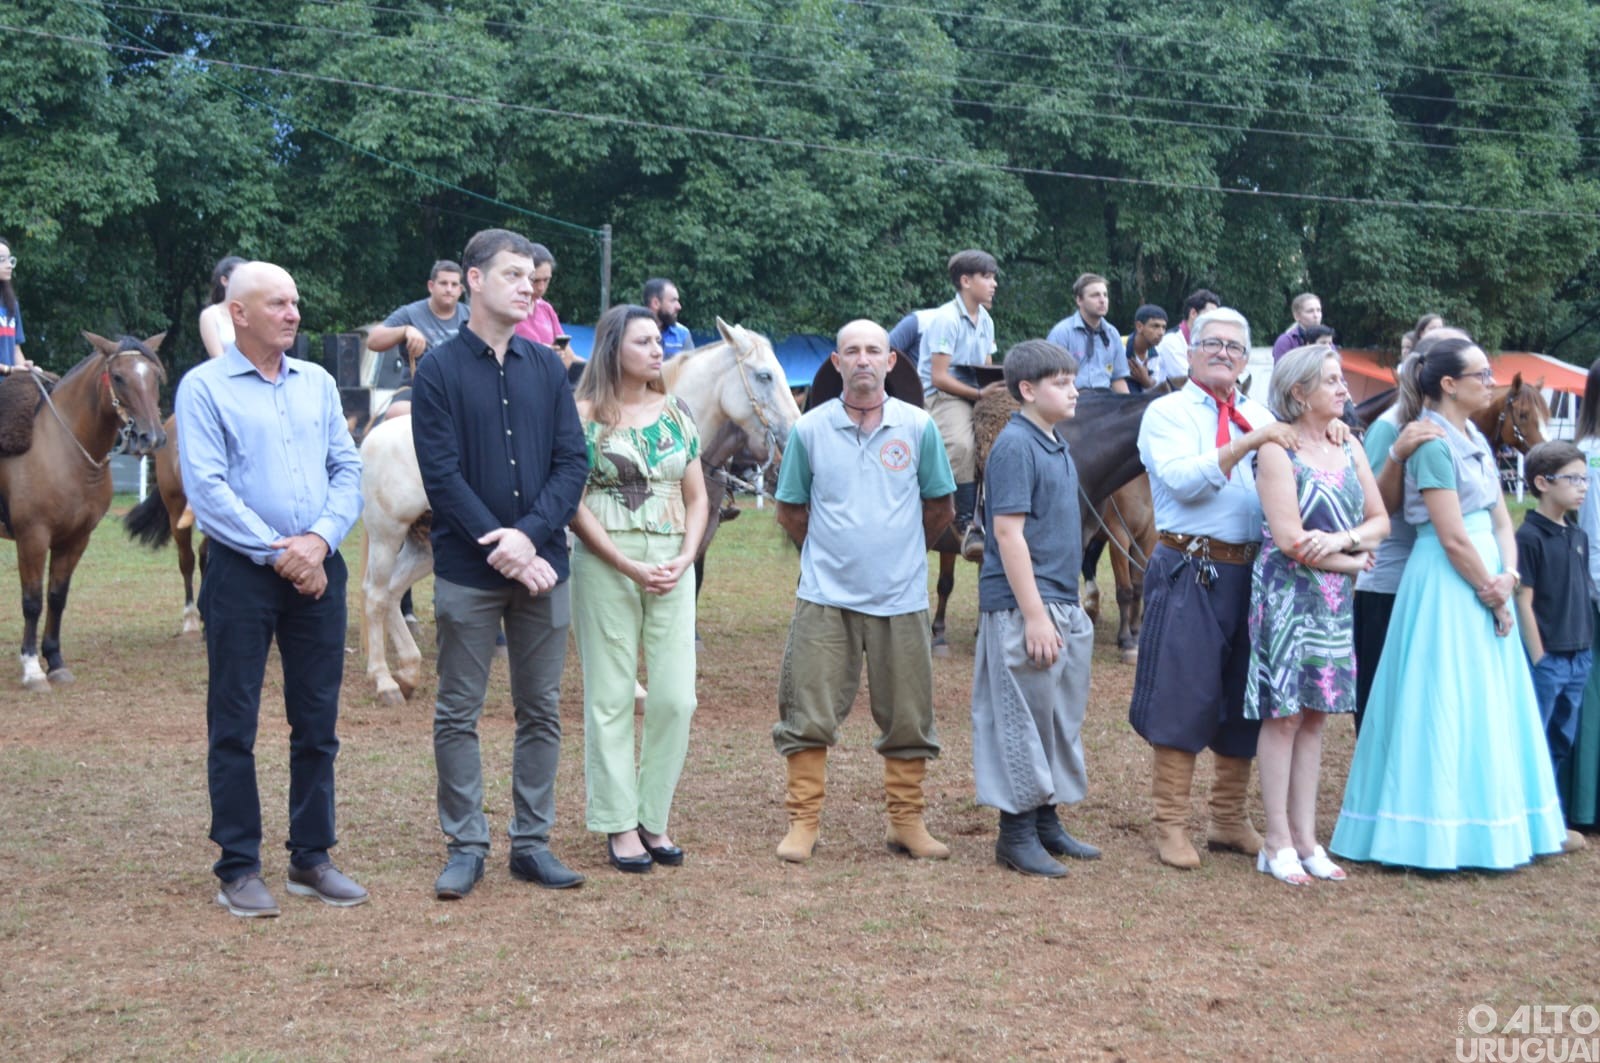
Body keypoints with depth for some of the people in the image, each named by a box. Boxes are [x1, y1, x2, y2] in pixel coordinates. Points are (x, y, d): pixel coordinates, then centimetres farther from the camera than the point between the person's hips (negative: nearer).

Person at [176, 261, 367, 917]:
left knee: (318, 721, 9)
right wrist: (277, 553, -14)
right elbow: (206, 488, -11)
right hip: (242, 571, -4)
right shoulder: (203, 387, -3)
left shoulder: (318, 383, 12)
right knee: (233, 726, 1)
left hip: (318, 569, 5)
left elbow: (348, 469, 8)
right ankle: (238, 868, 9)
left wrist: (322, 537, -9)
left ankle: (311, 858, 19)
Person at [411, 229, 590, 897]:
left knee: (542, 713, 8)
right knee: (458, 715, 3)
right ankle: (466, 847, 13)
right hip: (468, 572, -3)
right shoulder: (440, 370, -2)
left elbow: (573, 461, 2)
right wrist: (501, 548, -16)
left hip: (541, 564, 4)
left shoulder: (547, 368, 9)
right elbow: (442, 474, -9)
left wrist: (531, 534, -13)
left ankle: (532, 843, 18)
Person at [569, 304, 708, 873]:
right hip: (604, 565, -4)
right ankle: (620, 825, 10)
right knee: (610, 698, 1)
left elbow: (696, 497, 12)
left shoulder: (677, 412, 10)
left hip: (672, 567, 4)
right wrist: (631, 567, -13)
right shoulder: (585, 415, -3)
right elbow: (574, 505, -7)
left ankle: (655, 819, 14)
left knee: (675, 698, 0)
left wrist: (685, 558, -5)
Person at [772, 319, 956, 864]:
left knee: (907, 717, 7)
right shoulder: (809, 429, 1)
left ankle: (907, 822, 20)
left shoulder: (919, 427, 2)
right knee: (809, 713, 0)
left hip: (901, 596, 1)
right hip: (825, 597, -1)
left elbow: (941, 509, 11)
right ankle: (802, 823, 9)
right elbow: (790, 509, 11)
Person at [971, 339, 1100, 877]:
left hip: (1063, 607, 9)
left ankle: (1046, 820, 26)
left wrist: (1064, 611, 18)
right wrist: (1035, 616, -21)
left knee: (1060, 721, 15)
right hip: (1022, 609, -9)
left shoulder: (1057, 446, 14)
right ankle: (1016, 833, 7)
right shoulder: (1016, 444, -13)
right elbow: (1008, 534, -18)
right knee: (1023, 721, -2)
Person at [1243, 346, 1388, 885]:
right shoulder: (1277, 451, -8)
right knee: (1284, 714, -3)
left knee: (1314, 715, 8)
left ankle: (1305, 837, 14)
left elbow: (1380, 520, 9)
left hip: (1335, 600, 6)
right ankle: (1278, 843, 3)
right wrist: (1354, 561, -6)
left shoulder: (1349, 450, 12)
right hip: (1287, 594, -6)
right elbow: (1290, 540, -15)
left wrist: (1343, 539, -11)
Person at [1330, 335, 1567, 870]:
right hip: (1447, 589, -9)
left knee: (1487, 707, 12)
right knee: (1446, 709, -3)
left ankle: (1481, 828, 22)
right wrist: (1492, 597, -10)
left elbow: (1500, 520, 12)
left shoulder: (1475, 439, 13)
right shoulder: (1434, 443, -15)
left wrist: (1508, 576, -6)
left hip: (1484, 583, 9)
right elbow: (1453, 538, -18)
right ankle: (1435, 835, 6)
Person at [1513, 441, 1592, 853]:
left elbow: (1581, 598, 17)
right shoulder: (1529, 537, -11)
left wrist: (1585, 651, 12)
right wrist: (1539, 659, -14)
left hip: (1578, 658, 8)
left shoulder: (1578, 537, 12)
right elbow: (1524, 603, -13)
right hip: (1546, 659, -8)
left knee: (1561, 744, 13)